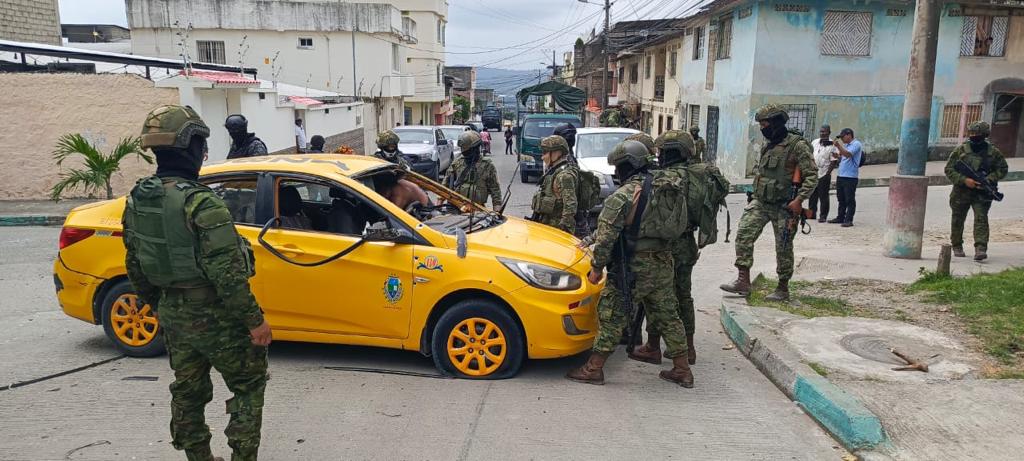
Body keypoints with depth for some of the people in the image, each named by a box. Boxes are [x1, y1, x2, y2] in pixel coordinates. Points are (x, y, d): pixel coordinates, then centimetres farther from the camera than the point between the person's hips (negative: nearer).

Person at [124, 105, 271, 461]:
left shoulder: (136, 201, 2)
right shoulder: (201, 203, -24)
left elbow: (135, 265, 11)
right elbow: (227, 274, -25)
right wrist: (255, 320, -17)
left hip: (172, 314, 7)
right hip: (213, 317, -7)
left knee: (187, 391, 20)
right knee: (248, 385, 10)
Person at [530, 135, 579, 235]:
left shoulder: (565, 175, -18)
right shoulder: (553, 171, 15)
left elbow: (570, 207, -25)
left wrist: (564, 229, -26)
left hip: (557, 228, -10)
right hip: (547, 226, 10)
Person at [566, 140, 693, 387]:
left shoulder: (621, 197, -15)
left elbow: (608, 235, -17)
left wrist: (597, 267, -5)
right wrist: (588, 240, 22)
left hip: (634, 267, -7)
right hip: (663, 265, 7)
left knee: (611, 316, 3)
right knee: (667, 315, 16)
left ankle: (593, 369, 10)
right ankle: (682, 370, 23)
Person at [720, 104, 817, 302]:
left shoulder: (796, 146, -11)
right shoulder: (766, 146, 11)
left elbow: (812, 176, -13)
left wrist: (799, 199, -21)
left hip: (783, 206, -6)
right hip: (759, 203, 6)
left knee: (783, 248, 4)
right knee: (743, 235, -9)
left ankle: (783, 288, 17)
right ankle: (743, 281, -7)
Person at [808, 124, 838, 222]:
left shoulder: (832, 145, -7)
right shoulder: (814, 142, 10)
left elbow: (833, 161, -8)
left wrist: (828, 173, -14)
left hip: (824, 174, -5)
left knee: (823, 196, -1)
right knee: (812, 195, 11)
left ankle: (823, 216, 6)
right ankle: (811, 213, 21)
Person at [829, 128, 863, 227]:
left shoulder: (856, 144, -8)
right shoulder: (845, 145, 19)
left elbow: (847, 154, -23)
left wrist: (838, 146, -23)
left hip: (850, 177, -9)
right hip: (840, 175, 9)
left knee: (850, 200, -4)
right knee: (841, 199, 14)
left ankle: (849, 220, -1)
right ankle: (840, 217, 23)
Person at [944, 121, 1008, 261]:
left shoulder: (993, 152, 2)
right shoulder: (960, 150, -1)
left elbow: (1002, 169, 7)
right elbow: (949, 169, -3)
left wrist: (988, 180, -11)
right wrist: (964, 180, -17)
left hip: (982, 193, -1)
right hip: (961, 193, 1)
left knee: (981, 219, -13)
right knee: (958, 220, 11)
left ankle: (981, 249, -19)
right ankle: (957, 247, 28)